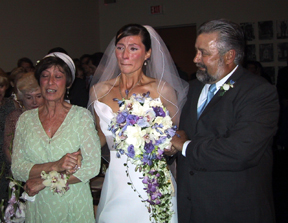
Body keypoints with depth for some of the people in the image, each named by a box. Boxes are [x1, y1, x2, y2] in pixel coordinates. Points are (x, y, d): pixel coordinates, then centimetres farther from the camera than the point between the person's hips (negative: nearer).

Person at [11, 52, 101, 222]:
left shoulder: (82, 116, -7)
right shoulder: (26, 119, 1)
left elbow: (93, 167, -13)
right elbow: (17, 170, -4)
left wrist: (44, 182, -15)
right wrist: (55, 166, -20)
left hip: (75, 207, -2)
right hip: (38, 207, 2)